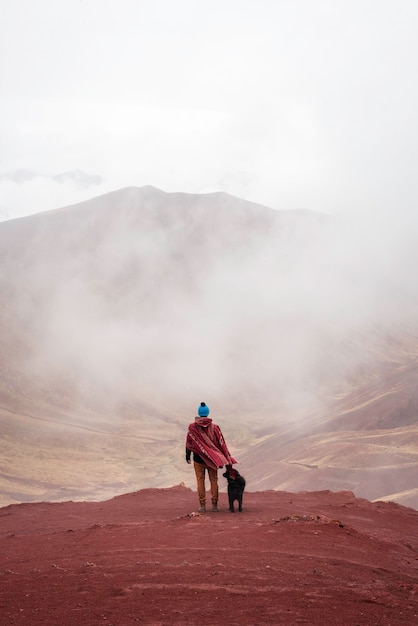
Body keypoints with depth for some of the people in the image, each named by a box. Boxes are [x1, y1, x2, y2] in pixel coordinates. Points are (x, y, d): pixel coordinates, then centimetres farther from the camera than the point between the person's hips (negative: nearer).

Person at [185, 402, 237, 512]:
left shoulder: (192, 427, -6)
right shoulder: (214, 427, -5)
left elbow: (189, 443, -1)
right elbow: (221, 443, -4)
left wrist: (188, 455, 11)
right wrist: (227, 458, 2)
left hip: (198, 458, 0)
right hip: (212, 458, 1)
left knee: (200, 481, 5)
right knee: (213, 480, 8)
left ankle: (202, 505, 2)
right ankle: (214, 504, 7)